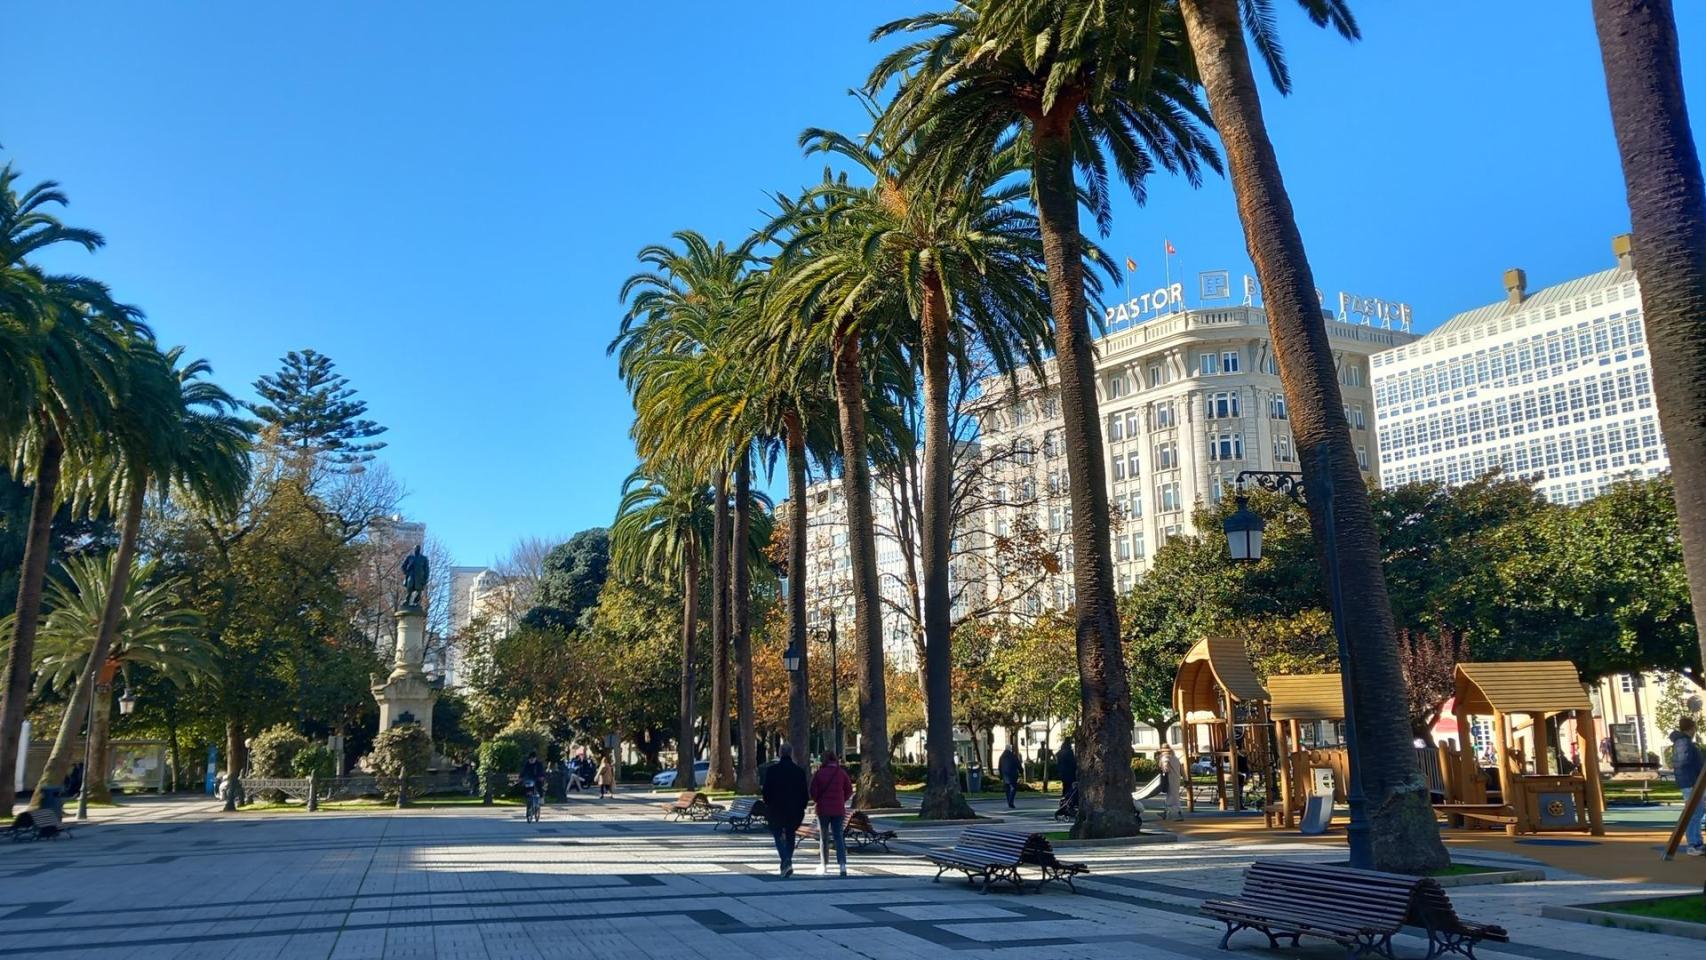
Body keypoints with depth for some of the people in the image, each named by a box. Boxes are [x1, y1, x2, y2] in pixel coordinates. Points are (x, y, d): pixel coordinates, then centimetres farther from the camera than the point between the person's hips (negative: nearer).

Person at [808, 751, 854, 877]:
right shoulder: (842, 773, -1)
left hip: (823, 809, -1)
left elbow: (813, 791, -7)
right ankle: (842, 865, -11)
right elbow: (849, 790, 1)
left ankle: (824, 866, 15)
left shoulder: (819, 773, -7)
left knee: (823, 838, 10)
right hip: (838, 810, 1)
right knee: (839, 837, 4)